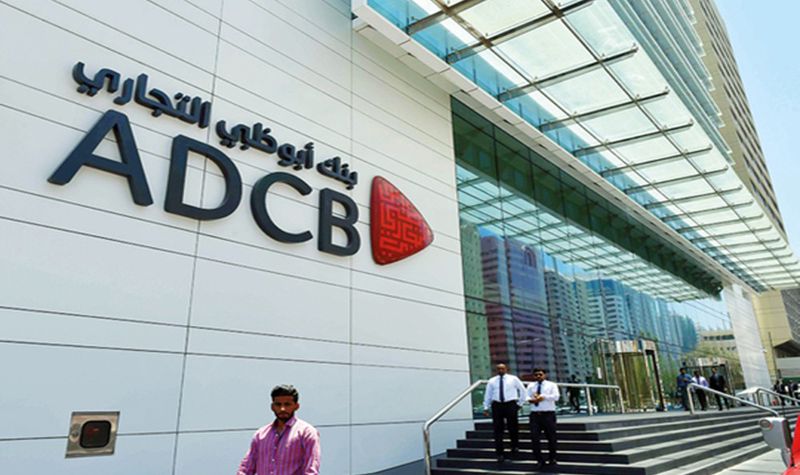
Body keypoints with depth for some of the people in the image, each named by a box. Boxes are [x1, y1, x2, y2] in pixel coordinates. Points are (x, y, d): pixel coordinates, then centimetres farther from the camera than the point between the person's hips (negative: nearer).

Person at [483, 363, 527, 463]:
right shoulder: (492, 381, 11)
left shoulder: (513, 379, 7)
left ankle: (515, 447, 27)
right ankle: (500, 453, 7)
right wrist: (486, 408, 3)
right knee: (498, 430, 1)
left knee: (513, 428, 3)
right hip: (497, 405, 1)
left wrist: (520, 403, 8)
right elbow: (488, 394, 10)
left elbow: (522, 390, 14)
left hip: (510, 404, -1)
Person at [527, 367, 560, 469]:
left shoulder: (551, 385, 6)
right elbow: (527, 397, 3)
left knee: (551, 437, 7)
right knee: (534, 437, -6)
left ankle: (552, 459, 26)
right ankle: (539, 460, 6)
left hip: (548, 414, -2)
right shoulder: (531, 386, 15)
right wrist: (530, 400, -20)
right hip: (535, 414, 2)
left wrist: (544, 397, -22)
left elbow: (556, 396, -10)